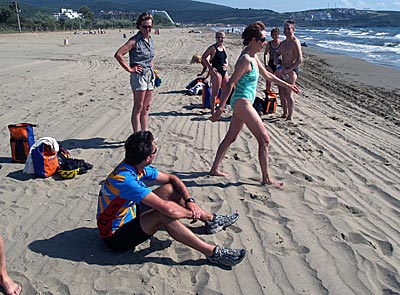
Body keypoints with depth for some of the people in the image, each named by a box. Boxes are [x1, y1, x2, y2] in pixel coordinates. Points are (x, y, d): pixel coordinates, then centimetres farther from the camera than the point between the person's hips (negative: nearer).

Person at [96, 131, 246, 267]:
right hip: (115, 236, -9)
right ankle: (213, 253, -23)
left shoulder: (138, 167, -7)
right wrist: (192, 213, -19)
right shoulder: (126, 179, -34)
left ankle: (211, 220, 11)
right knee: (164, 215, -32)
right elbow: (167, 208, -36)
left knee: (169, 189, 0)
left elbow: (171, 178, 5)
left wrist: (190, 200, -9)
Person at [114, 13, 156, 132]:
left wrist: (153, 70, 15)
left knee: (146, 107, 11)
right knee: (138, 108, -2)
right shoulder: (135, 40, -12)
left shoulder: (150, 39, 12)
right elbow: (118, 54, -19)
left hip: (150, 75, 7)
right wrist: (129, 69, -15)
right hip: (139, 76, -7)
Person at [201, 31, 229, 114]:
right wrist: (210, 67, -18)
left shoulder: (223, 47, 13)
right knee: (215, 93, -5)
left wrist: (226, 64, 6)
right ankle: (213, 110, 3)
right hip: (216, 72, -8)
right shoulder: (213, 48, -9)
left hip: (224, 71, 8)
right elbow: (203, 57, -10)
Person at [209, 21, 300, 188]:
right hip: (242, 102, -10)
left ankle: (214, 169, 27)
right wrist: (221, 108, -21)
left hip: (240, 103, 10)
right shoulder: (246, 59, -18)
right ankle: (266, 179, 6)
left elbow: (267, 75, 24)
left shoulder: (253, 57, 12)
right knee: (264, 140, -4)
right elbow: (231, 84, -20)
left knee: (230, 138, 17)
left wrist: (287, 85, 30)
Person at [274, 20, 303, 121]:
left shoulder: (295, 42, -12)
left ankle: (290, 116, -8)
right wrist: (276, 59, 6)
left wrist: (288, 70, -23)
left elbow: (300, 60, -20)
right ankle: (285, 113, 24)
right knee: (281, 94, 11)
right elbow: (277, 53, 31)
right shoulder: (283, 43, 14)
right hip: (283, 71, 9)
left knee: (288, 94, -13)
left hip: (291, 71, -9)